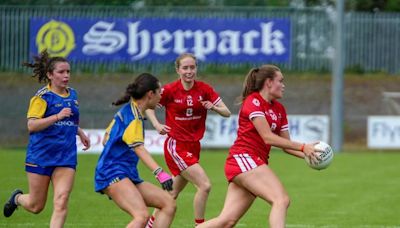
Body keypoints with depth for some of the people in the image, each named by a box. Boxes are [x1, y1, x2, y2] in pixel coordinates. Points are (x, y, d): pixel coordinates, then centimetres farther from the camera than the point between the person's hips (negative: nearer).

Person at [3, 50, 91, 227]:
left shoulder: (72, 95, 11)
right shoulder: (42, 97, -9)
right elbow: (31, 125, -20)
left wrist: (80, 132, 15)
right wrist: (57, 116, -27)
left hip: (66, 157, 4)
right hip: (41, 156, -4)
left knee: (61, 202, -13)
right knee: (36, 206, 8)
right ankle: (17, 198, 42)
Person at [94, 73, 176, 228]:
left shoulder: (126, 111, 19)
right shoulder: (133, 115, -10)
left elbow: (107, 140, 29)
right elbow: (138, 147, -24)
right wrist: (159, 172, -35)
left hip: (129, 177, 10)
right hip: (113, 175, -10)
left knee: (169, 204, 0)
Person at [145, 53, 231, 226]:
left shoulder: (204, 89, -2)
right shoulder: (170, 90, -10)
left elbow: (227, 113, -2)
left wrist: (213, 107, -22)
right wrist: (157, 125, -11)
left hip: (194, 146, 5)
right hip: (176, 146, -5)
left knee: (173, 193, 15)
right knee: (204, 185, -17)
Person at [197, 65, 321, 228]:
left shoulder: (279, 109, 18)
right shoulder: (253, 101, -7)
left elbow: (286, 145, 18)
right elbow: (268, 137, -15)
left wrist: (308, 154, 1)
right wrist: (302, 147, -16)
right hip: (243, 158, -9)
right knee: (281, 200, -23)